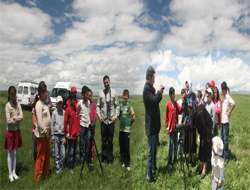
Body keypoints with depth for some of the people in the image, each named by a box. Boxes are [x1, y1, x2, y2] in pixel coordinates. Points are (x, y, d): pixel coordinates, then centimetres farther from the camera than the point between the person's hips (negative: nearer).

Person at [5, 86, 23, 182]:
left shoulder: (18, 104, 1)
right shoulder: (7, 105, -12)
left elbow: (22, 116, -7)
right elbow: (8, 121, -18)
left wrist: (14, 117, -17)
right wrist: (17, 118, -9)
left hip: (17, 131, 4)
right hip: (10, 131, -4)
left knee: (15, 153, 13)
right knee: (10, 153, 6)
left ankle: (14, 172, 26)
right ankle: (10, 174, 19)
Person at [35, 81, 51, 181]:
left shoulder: (45, 103, 10)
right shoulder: (39, 104, -17)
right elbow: (40, 122, -20)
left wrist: (49, 131, 11)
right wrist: (45, 132, -14)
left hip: (46, 133, 9)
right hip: (41, 134, -8)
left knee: (47, 154, 17)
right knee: (41, 156, 2)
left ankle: (46, 173, 31)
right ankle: (38, 176, 17)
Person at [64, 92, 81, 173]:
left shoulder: (76, 108, 7)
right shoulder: (68, 110, -13)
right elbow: (66, 122, -12)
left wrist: (79, 130, 12)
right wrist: (67, 134, -11)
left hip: (76, 133, 6)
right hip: (71, 134, -6)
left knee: (76, 149, 16)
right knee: (71, 151, 3)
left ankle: (75, 162, 31)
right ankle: (70, 167, 14)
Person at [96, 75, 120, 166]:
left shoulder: (114, 92, 0)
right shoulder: (101, 93, 3)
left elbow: (117, 106, 3)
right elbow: (98, 106, 9)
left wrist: (116, 116, -6)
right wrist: (99, 115, -4)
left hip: (111, 120, -1)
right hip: (103, 120, 1)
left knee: (110, 141, 7)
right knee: (104, 141, 8)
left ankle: (110, 159, 17)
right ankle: (104, 159, 20)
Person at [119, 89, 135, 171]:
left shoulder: (130, 106, -8)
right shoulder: (120, 105, 5)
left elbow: (133, 117, -7)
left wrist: (129, 124, 2)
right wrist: (122, 122, 10)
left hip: (127, 129, -4)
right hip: (121, 128, 4)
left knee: (126, 147, -1)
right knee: (121, 146, 11)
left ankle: (127, 164, 10)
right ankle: (123, 161, 25)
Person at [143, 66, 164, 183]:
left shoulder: (150, 88, 13)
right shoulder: (146, 88, -18)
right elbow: (154, 100, -32)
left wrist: (160, 94, 5)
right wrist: (159, 91, -16)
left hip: (154, 124, 10)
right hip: (151, 125, -10)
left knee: (154, 150, 22)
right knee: (151, 152, -1)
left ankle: (153, 169, 38)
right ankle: (149, 177, 11)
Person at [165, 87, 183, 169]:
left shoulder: (176, 104, 8)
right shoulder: (168, 104, -8)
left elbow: (179, 111, -3)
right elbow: (166, 117, -6)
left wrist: (182, 107, -19)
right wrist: (167, 127, -7)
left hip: (176, 127, 6)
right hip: (171, 128, -6)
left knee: (176, 144, 14)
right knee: (171, 145, -2)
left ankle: (175, 160, 26)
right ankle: (169, 162, 7)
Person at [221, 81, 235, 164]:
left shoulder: (228, 97, -13)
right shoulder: (224, 98, 15)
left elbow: (234, 104, -30)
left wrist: (229, 112, -21)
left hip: (226, 121, -9)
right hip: (222, 120, 9)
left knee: (225, 139, -3)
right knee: (222, 138, 16)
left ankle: (227, 157, 6)